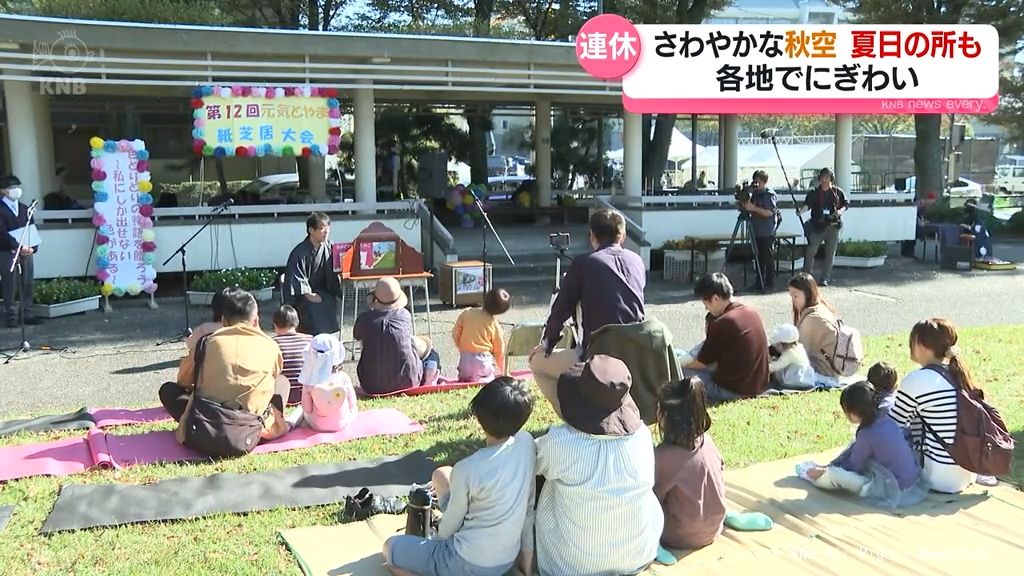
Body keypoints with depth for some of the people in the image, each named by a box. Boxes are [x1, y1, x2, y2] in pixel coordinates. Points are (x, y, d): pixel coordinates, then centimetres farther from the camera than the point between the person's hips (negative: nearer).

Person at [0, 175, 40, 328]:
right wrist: (18, 247, -21)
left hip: (27, 251, 5)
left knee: (28, 283, 6)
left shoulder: (24, 208, 15)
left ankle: (27, 314, 13)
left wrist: (32, 247, -6)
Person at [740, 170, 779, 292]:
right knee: (758, 258, 10)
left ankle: (769, 284, 2)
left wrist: (753, 208, -22)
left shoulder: (770, 194, -9)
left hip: (767, 233, -7)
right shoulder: (755, 193, 13)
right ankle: (759, 283, 16)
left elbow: (770, 213, -17)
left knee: (768, 259, -3)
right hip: (757, 231, 7)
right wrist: (746, 206, 1)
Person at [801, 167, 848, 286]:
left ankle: (825, 278, 13)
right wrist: (801, 210, -30)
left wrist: (840, 211, -8)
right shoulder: (814, 193, 3)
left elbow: (845, 204, 13)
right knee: (810, 252, -5)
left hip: (833, 227, 1)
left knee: (830, 254, 5)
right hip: (817, 227, -1)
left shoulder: (838, 192, 6)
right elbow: (807, 204, -9)